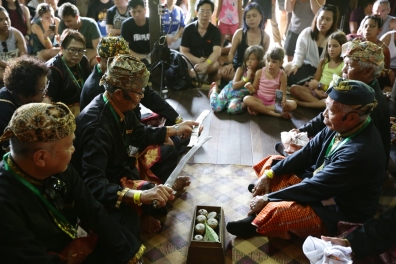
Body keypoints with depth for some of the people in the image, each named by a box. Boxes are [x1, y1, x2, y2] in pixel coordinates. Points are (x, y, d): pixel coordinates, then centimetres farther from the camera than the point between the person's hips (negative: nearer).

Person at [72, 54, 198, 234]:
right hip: (109, 182, -9)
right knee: (159, 197, -24)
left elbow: (140, 134, 11)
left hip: (124, 163, 9)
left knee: (168, 152, 11)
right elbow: (93, 186, -39)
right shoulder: (97, 127, -35)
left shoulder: (118, 107, -9)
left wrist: (175, 129, 9)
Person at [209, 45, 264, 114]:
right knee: (216, 108, -11)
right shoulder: (241, 69, -6)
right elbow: (234, 86, -12)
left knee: (233, 109, -36)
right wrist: (247, 79, -21)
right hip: (230, 91, 2)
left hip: (239, 97, -2)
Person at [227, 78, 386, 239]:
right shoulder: (341, 127, -9)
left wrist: (268, 198, -21)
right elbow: (307, 154, 0)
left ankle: (256, 224, 3)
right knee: (272, 163, 6)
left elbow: (314, 188, -29)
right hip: (320, 185, 9)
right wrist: (269, 174, -7)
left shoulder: (359, 152, -34)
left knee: (276, 211, -30)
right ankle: (258, 214, 2)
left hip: (338, 212, -9)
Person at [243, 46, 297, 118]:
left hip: (274, 102, 1)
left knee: (293, 104, -25)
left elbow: (283, 94, -7)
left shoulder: (282, 75, -7)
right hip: (259, 100, -1)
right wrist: (251, 88, -22)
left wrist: (283, 100, -30)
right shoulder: (259, 73, -6)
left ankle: (258, 109, -25)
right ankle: (275, 114, -29)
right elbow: (255, 89, 3)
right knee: (246, 99, -32)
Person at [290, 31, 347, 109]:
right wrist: (316, 90, -16)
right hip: (318, 91, 4)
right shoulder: (323, 61, 13)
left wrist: (320, 85, -13)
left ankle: (302, 103, -33)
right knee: (294, 88, -18)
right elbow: (314, 81, 6)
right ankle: (321, 104, -28)